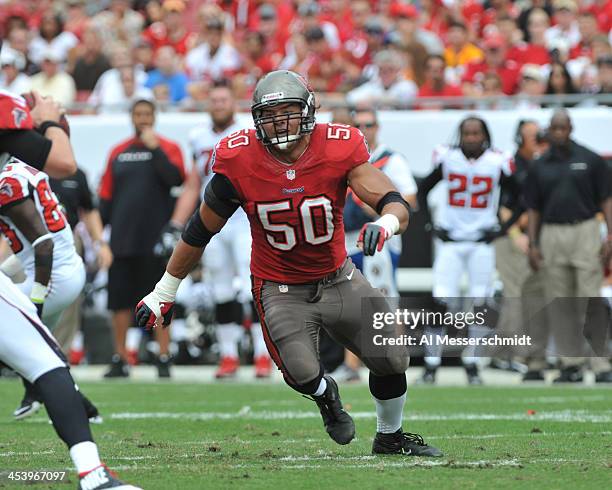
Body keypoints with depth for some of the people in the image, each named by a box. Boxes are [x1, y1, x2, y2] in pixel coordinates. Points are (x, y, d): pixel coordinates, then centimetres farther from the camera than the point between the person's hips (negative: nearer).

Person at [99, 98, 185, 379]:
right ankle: (119, 360, 14)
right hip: (122, 238, 4)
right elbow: (106, 197, 13)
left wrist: (154, 147, -16)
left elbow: (174, 178, -17)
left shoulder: (167, 149, 2)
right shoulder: (118, 153, 12)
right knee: (120, 300, 6)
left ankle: (164, 360, 3)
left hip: (155, 238, -4)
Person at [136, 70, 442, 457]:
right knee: (303, 374, -19)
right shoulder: (239, 163, -19)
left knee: (391, 359, 3)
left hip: (337, 279, 2)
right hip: (281, 290, -2)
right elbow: (199, 232, -5)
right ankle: (326, 395, 22)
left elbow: (396, 205, -27)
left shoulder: (339, 149, -20)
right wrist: (164, 292, 1)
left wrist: (385, 224, -53)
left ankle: (390, 437, 34)